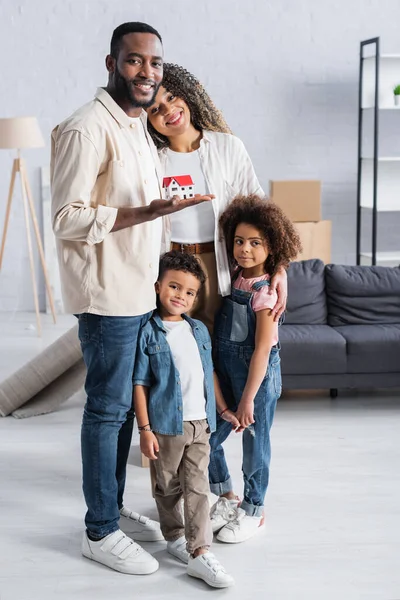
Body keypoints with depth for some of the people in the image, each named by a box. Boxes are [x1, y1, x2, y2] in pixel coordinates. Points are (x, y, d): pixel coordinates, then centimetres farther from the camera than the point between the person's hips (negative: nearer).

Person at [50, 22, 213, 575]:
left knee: (125, 404, 16)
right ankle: (101, 533, 12)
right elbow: (67, 218, -20)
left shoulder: (139, 127, 14)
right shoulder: (87, 129, -16)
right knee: (108, 410, -1)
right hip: (109, 296, -9)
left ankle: (114, 509, 30)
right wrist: (147, 212, -25)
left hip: (140, 293, 9)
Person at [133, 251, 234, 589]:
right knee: (168, 488, 12)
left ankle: (199, 553, 2)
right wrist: (145, 429, -13)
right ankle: (175, 538, 31)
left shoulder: (200, 330, 8)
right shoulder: (148, 332, -8)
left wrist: (218, 412, 16)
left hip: (199, 424, 4)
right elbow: (140, 383, -10)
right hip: (165, 425, -4)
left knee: (198, 488, 1)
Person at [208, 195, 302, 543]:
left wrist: (247, 400, -21)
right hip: (225, 372, 7)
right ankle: (226, 497, 32)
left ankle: (253, 511, 25)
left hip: (257, 376, -7)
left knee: (255, 445, 8)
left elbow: (262, 349, -21)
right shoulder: (234, 278, 3)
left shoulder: (265, 292, -18)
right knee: (206, 439, 11)